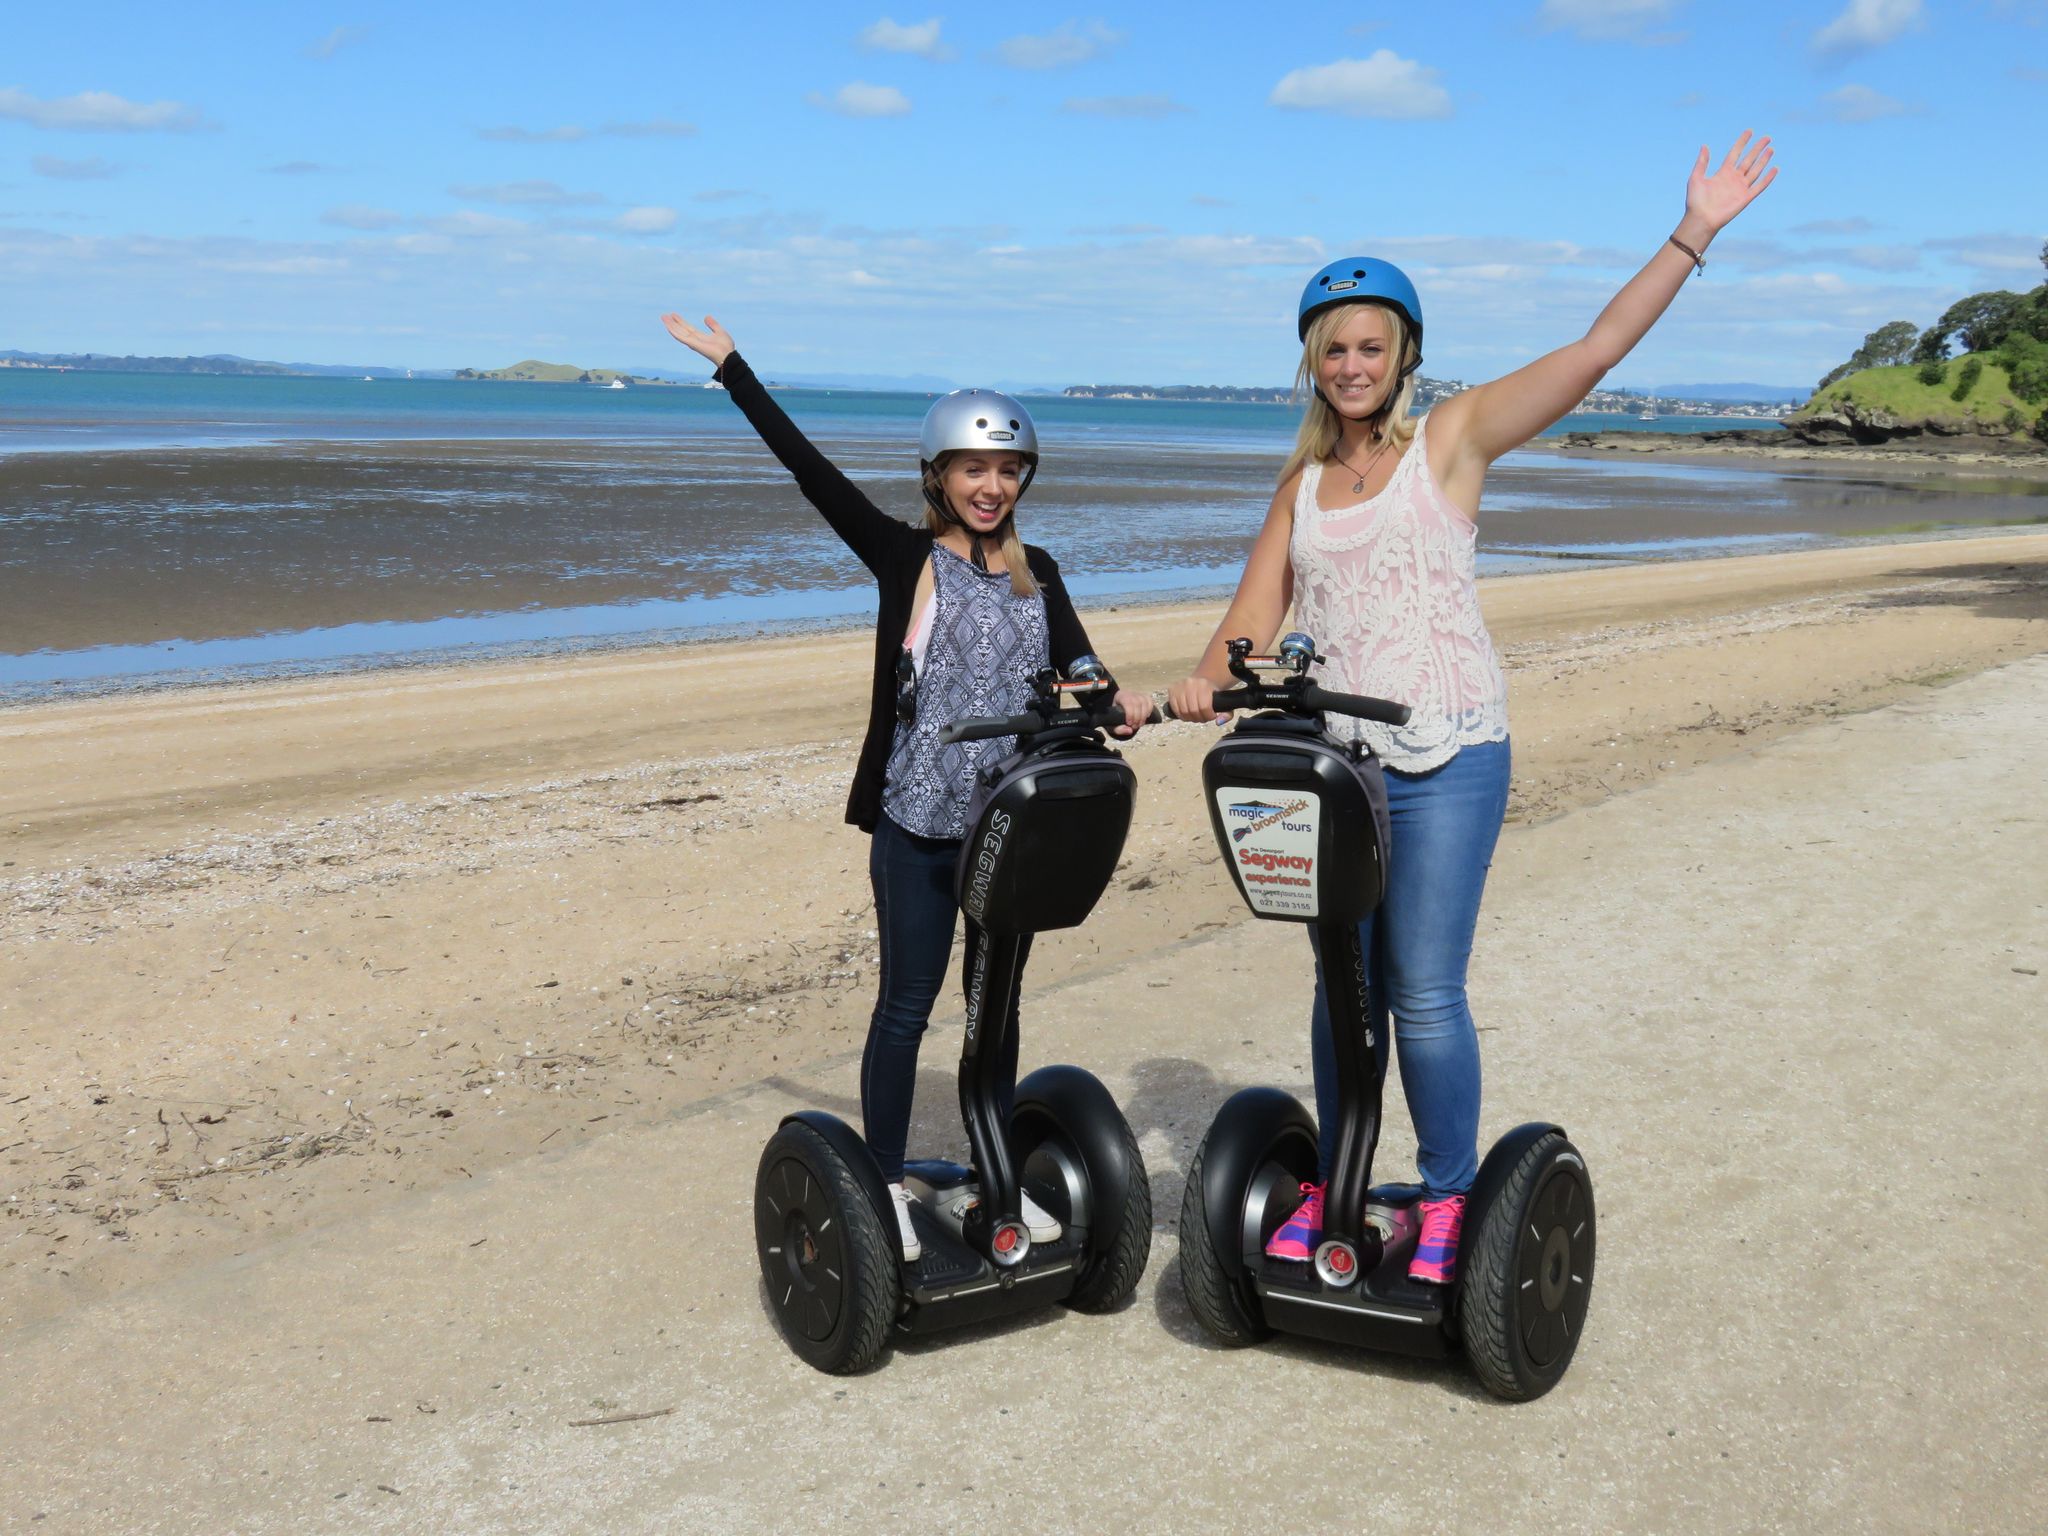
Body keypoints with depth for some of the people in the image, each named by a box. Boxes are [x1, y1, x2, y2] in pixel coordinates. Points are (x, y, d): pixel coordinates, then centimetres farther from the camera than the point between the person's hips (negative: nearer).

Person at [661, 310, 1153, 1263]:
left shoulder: (1037, 574, 9)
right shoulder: (904, 557, -3)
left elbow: (1076, 667, -4)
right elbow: (811, 470, -9)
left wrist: (1119, 700, -26)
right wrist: (731, 367, -11)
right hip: (918, 825, -4)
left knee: (997, 1003, 14)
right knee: (907, 1004, 2)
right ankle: (885, 1183, 14)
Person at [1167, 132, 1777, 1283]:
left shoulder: (1451, 441, 0)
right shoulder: (1302, 482, 13)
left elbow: (1595, 352, -7)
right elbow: (1260, 606, 6)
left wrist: (1694, 236, -11)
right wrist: (1211, 679, -15)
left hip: (1447, 763, -4)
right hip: (1330, 760, 4)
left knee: (1425, 994, -5)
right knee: (1342, 987, 12)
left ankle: (1451, 1199, 12)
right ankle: (1333, 1185, 25)